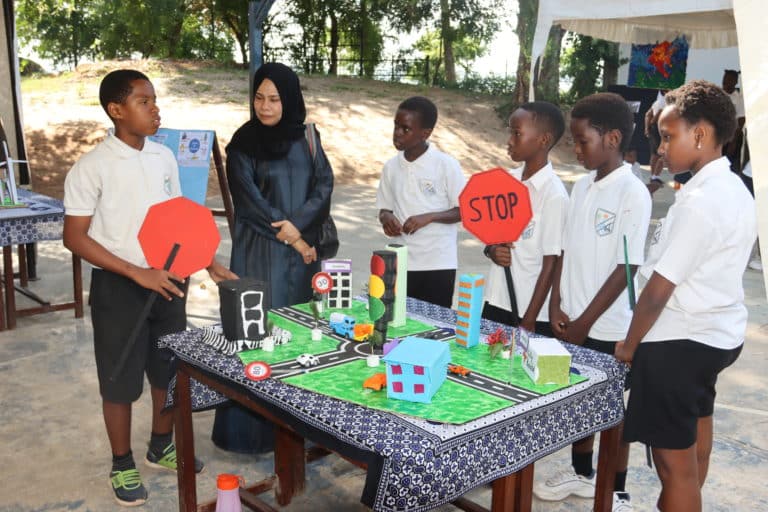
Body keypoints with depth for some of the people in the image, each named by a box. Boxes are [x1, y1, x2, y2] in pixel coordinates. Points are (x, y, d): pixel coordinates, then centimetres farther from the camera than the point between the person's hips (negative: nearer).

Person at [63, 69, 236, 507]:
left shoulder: (165, 157, 3)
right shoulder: (92, 168, -14)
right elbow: (75, 237, -13)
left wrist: (209, 263, 1)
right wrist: (137, 273, -20)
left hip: (168, 281, 6)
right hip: (118, 287, -5)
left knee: (171, 371, 16)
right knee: (121, 382, 8)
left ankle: (162, 447, 38)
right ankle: (123, 465, 27)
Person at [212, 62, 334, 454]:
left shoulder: (306, 138, 7)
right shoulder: (243, 143, -4)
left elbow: (324, 184, 0)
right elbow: (249, 200, -10)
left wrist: (298, 225, -15)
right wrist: (291, 239, -11)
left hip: (302, 248, 4)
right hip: (260, 251, -4)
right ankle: (250, 427, 6)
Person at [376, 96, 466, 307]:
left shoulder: (446, 165, -9)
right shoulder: (391, 167, 4)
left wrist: (429, 217, -18)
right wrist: (386, 217, -9)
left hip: (438, 265, -3)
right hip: (400, 264, 4)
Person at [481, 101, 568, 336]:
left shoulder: (554, 194, -15)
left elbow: (551, 263, -13)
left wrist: (529, 321, -13)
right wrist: (491, 250, -8)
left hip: (531, 312, -6)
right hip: (496, 301, 6)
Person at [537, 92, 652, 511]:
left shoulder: (632, 193, -16)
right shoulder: (582, 186, 5)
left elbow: (626, 268, -17)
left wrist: (585, 321, -15)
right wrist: (557, 306, 0)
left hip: (607, 326, -6)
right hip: (572, 321, 6)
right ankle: (582, 474, 38)